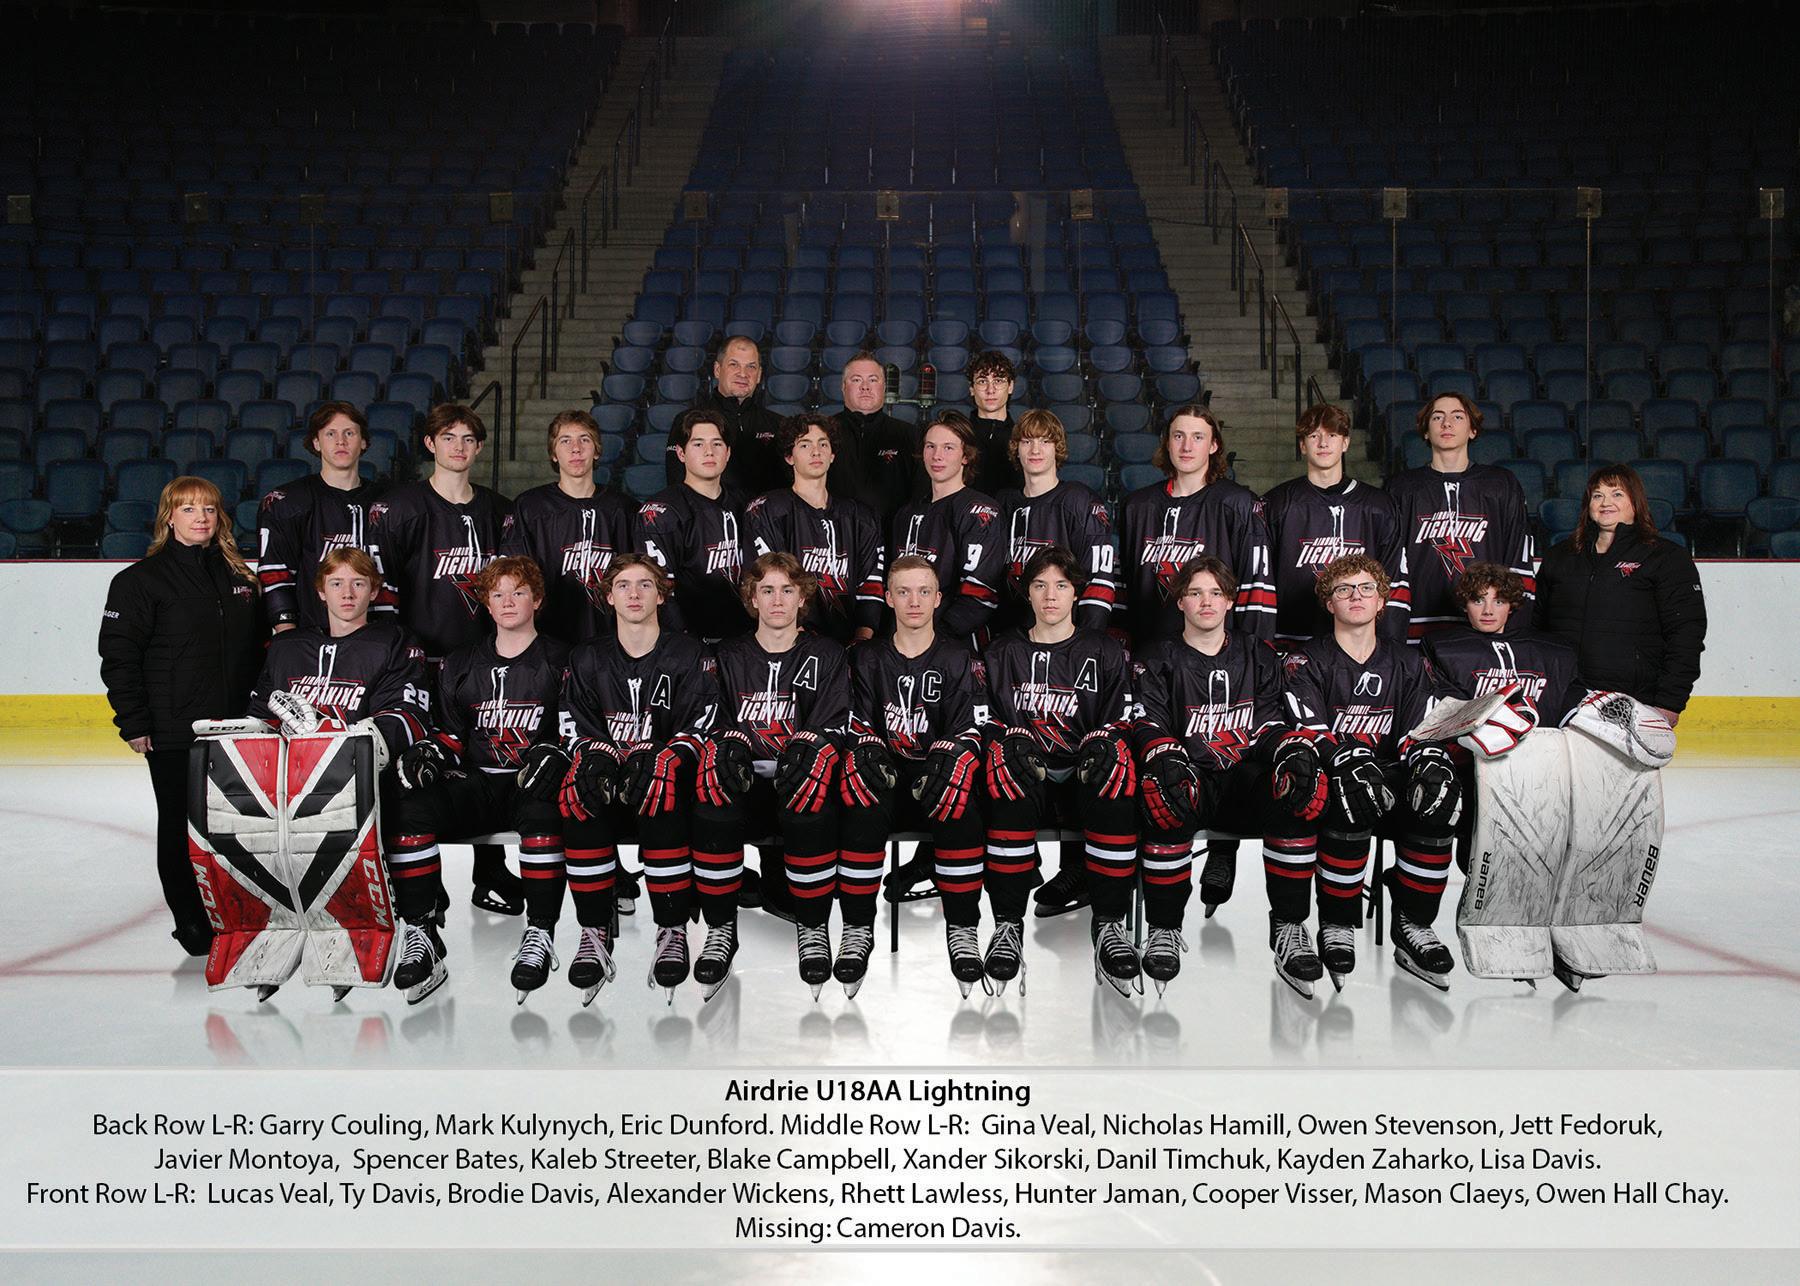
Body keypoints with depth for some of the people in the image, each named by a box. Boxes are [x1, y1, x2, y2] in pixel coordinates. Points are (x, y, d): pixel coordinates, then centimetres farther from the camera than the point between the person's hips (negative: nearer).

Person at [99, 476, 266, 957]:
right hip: (172, 733, -4)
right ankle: (193, 926, 16)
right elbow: (118, 656, -6)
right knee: (182, 826, 5)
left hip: (234, 728, 4)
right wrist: (134, 724, -10)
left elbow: (256, 649, 18)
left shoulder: (239, 576, 11)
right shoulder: (140, 579, -4)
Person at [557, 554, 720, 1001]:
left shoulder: (690, 657, 7)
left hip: (666, 762, -2)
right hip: (607, 768, 2)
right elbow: (577, 728, 8)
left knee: (661, 789, -38)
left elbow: (699, 729, -3)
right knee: (578, 796, -33)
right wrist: (595, 755, -15)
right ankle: (595, 930, -24)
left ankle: (673, 930, -29)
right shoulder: (587, 659, 15)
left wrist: (657, 757, -21)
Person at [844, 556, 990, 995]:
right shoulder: (867, 659, 15)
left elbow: (970, 732, -1)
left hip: (936, 777, -1)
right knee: (860, 803, -34)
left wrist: (945, 758, -23)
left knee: (960, 802, -36)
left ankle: (962, 927, -24)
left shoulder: (959, 661, 9)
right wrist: (868, 749, -17)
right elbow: (857, 725, 8)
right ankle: (857, 925, -21)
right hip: (886, 776, 1)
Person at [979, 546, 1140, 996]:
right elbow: (987, 721, 9)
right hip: (1027, 774, 0)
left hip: (1083, 774, 0)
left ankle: (1109, 925, -29)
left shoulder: (1105, 652, 15)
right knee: (1003, 757, -35)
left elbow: (1120, 720, 8)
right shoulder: (1003, 654, 17)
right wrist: (1014, 741, -12)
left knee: (1116, 758, -34)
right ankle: (1008, 925, -32)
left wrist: (1100, 744, -15)